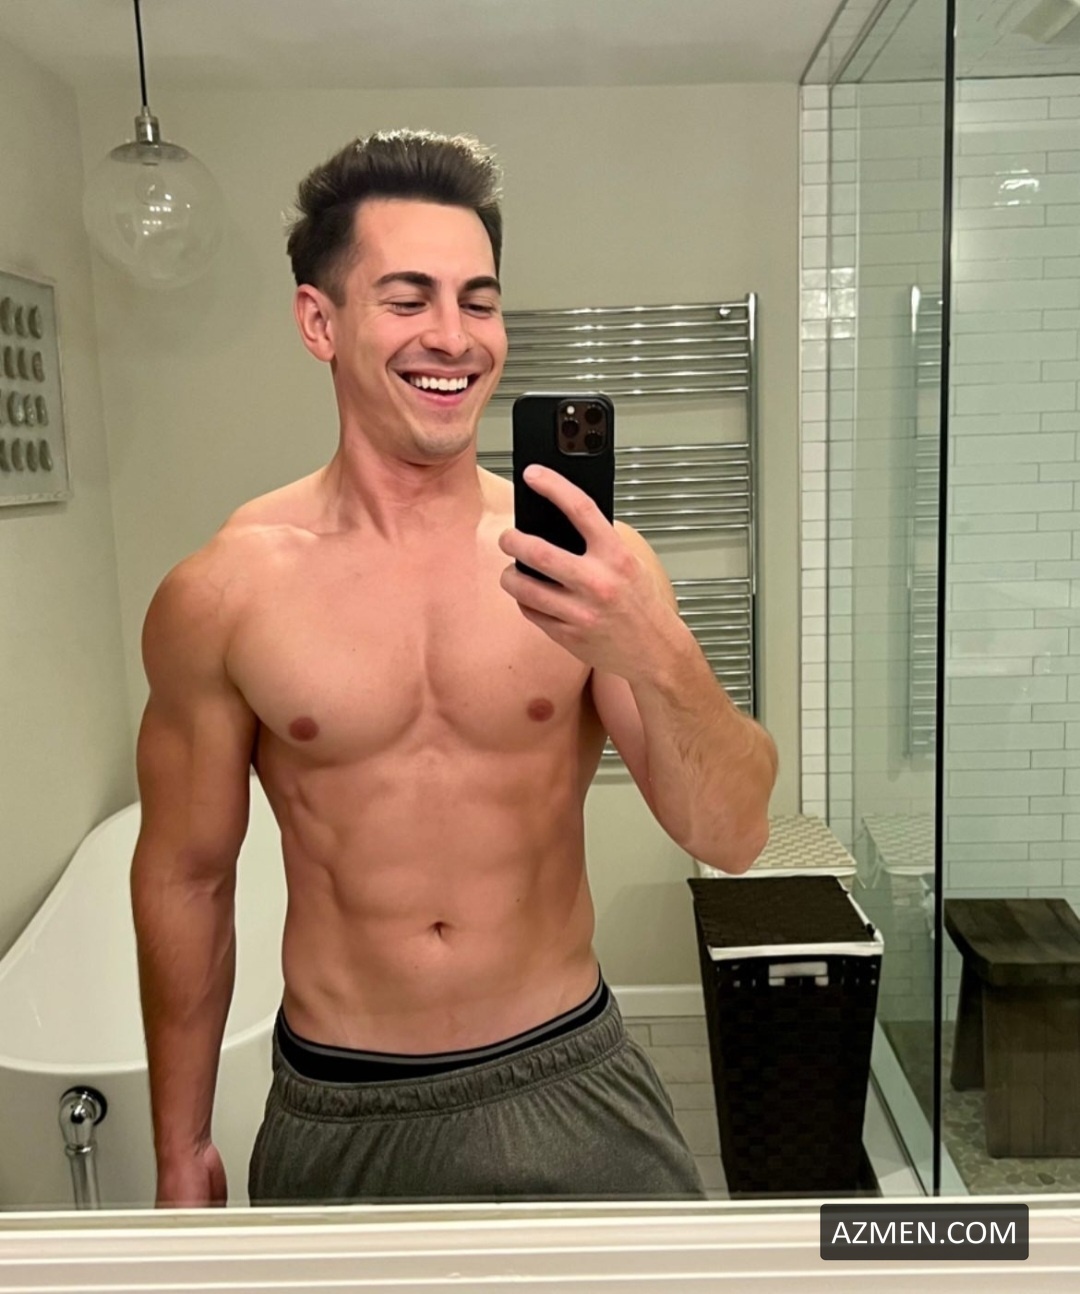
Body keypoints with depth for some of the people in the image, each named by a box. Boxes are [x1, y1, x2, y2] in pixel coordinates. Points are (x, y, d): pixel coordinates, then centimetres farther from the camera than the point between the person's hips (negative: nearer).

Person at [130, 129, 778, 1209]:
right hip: (336, 1118, 0)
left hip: (569, 1088, 1)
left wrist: (653, 656, -31)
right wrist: (180, 1150, 9)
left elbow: (733, 838, -11)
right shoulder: (223, 591, -11)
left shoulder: (586, 561, -10)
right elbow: (184, 876, 0)